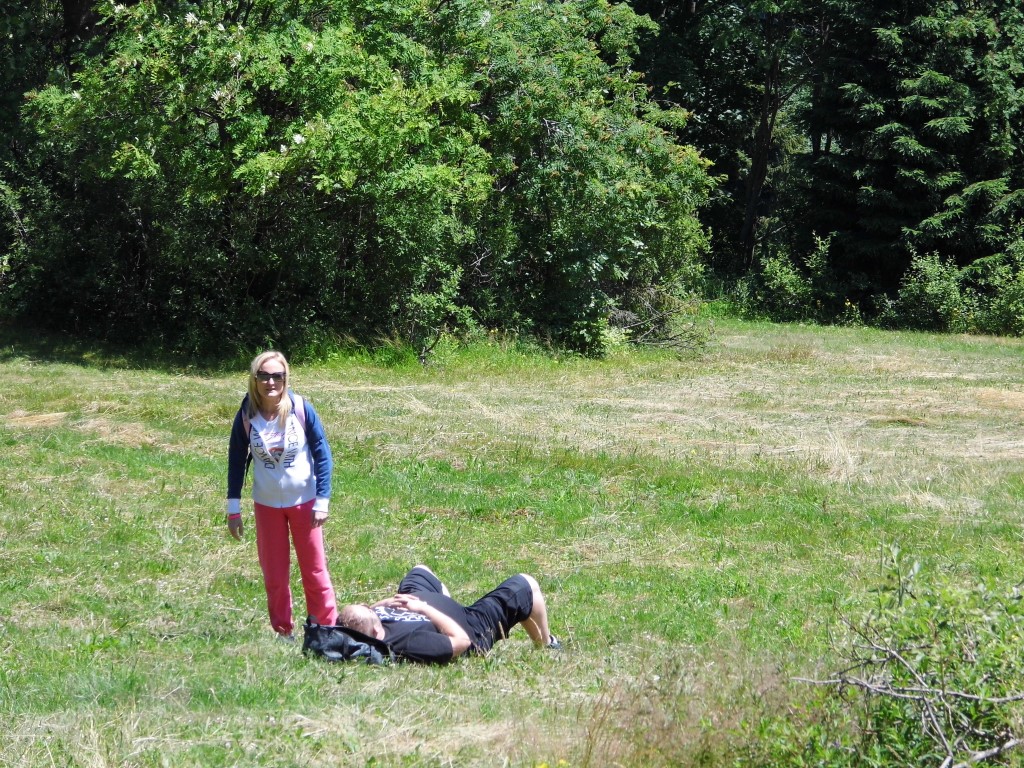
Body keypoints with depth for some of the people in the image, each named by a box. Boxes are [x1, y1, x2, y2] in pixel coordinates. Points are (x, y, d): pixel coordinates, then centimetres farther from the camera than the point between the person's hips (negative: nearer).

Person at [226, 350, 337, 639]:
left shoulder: (301, 409, -14)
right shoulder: (247, 416, -9)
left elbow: (322, 454, -7)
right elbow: (236, 461, 1)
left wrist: (322, 501, -10)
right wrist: (233, 508, 1)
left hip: (303, 502, -2)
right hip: (267, 505, 2)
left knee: (314, 570, 5)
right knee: (274, 574, 8)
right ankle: (283, 632, 20)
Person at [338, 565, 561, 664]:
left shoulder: (356, 630, -29)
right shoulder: (405, 641, -50)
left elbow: (365, 611, -3)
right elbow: (461, 641, -38)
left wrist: (389, 602, -21)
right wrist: (424, 608, -35)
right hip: (474, 630, -7)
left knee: (420, 571, 30)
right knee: (526, 585, 8)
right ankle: (546, 645, 36)